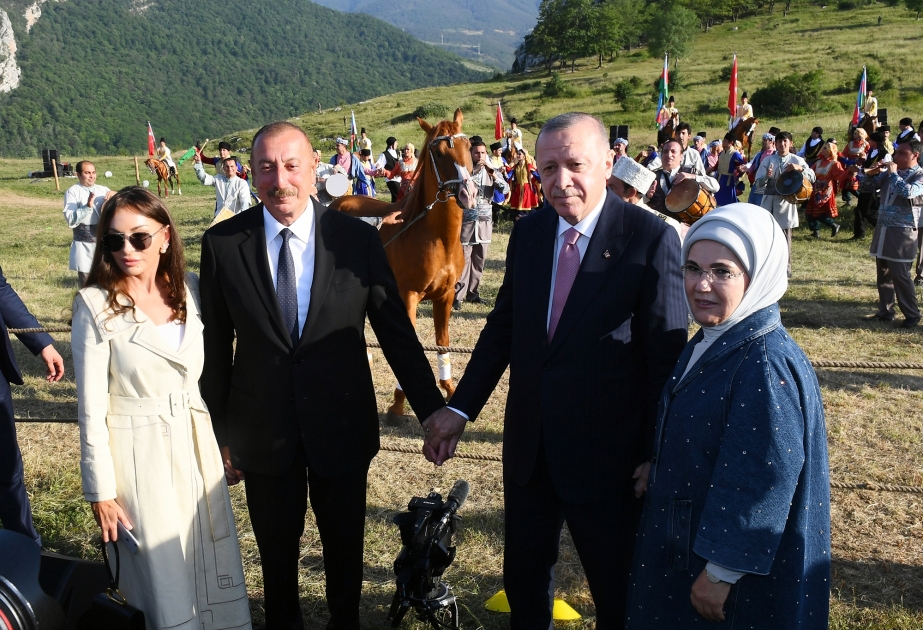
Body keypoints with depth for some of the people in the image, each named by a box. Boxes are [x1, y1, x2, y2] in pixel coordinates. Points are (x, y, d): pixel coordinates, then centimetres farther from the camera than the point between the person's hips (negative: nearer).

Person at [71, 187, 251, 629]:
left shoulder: (189, 292, 0)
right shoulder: (96, 304, -12)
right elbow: (91, 408, -10)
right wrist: (101, 491, -9)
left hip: (196, 446, 4)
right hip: (138, 455, -4)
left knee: (213, 568, 14)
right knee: (163, 579, 8)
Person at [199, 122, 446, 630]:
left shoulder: (359, 240, -9)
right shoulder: (222, 244, -8)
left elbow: (397, 334, -4)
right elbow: (214, 348, -1)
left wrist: (434, 413, -4)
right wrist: (218, 433, 2)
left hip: (342, 429, 0)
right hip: (262, 431, 0)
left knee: (344, 550, 18)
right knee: (276, 553, 19)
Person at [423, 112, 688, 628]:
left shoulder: (651, 238, -15)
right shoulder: (529, 232, 2)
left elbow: (668, 355, -13)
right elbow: (502, 327, 9)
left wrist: (656, 455, -11)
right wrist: (461, 408, 3)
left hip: (606, 455, -5)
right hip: (528, 446, 5)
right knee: (524, 578, 21)